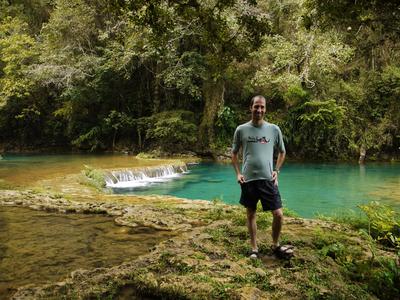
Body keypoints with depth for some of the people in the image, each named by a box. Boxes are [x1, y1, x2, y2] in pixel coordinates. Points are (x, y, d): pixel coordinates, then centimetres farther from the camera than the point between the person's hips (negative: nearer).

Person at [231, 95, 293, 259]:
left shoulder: (274, 129, 2)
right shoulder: (241, 129, 1)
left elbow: (282, 152, 15)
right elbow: (234, 154, 10)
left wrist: (276, 170, 4)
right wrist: (238, 173, 0)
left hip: (268, 179, 0)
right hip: (248, 179, 0)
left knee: (278, 214, -3)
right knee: (251, 214, 10)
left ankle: (275, 245, 20)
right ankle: (254, 248, 24)